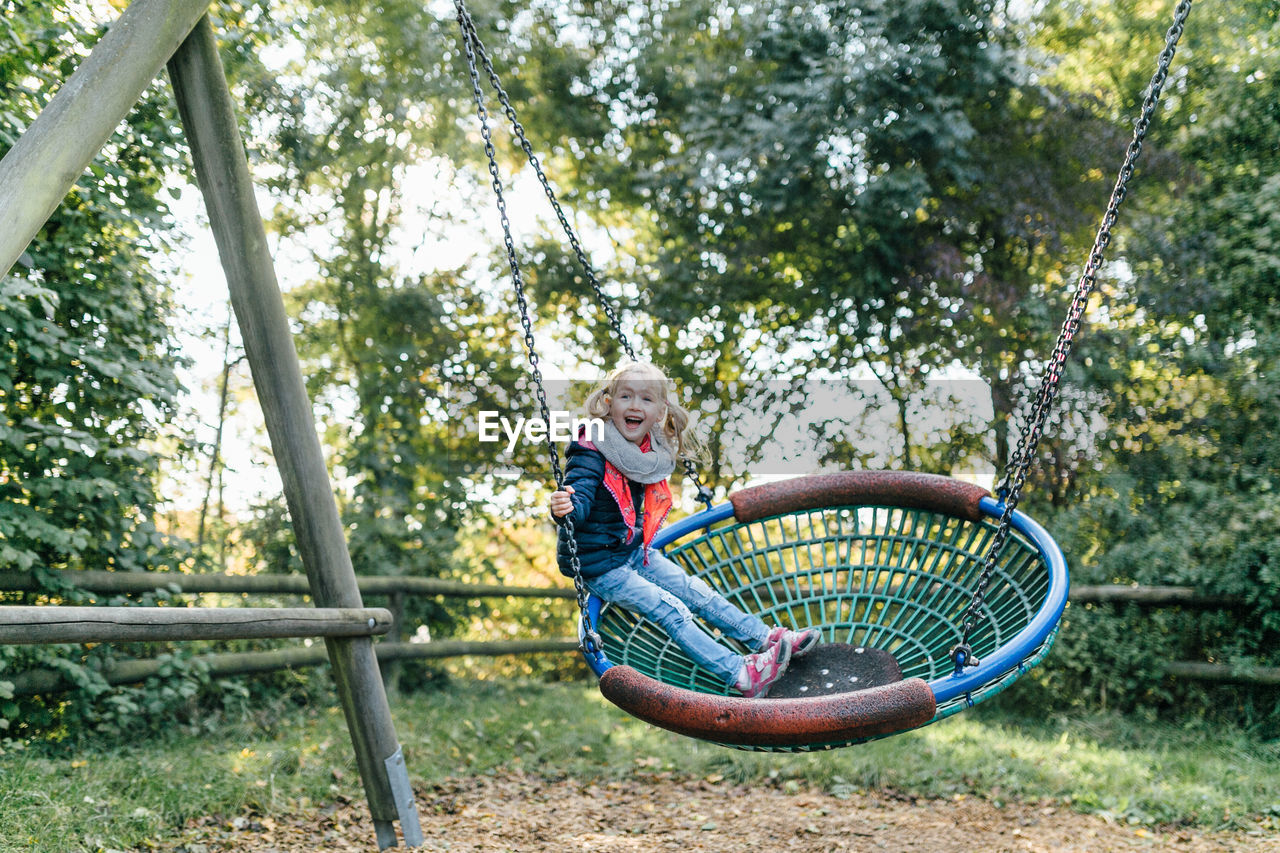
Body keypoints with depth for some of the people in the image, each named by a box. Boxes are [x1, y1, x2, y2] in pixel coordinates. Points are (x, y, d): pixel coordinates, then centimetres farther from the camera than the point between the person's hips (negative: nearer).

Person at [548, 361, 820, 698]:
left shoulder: (652, 453, 3)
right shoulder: (591, 456, -22)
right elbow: (579, 499, -36)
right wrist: (566, 507, -57)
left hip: (635, 551, 8)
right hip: (601, 566, -8)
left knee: (697, 591, 6)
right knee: (671, 610, -16)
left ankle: (768, 639, 13)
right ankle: (741, 675, -23)